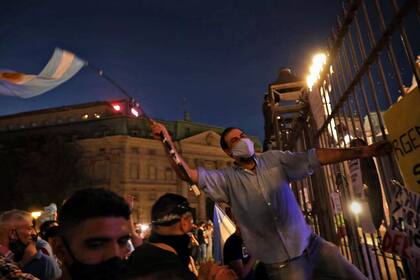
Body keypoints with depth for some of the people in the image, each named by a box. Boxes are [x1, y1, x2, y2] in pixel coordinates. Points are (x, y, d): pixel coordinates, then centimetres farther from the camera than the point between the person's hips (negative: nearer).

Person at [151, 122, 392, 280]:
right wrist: (167, 141, -26)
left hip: (312, 245, 3)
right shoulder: (227, 179, -6)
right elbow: (189, 174, -17)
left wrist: (362, 152, -14)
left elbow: (315, 157, -7)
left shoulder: (274, 159, 0)